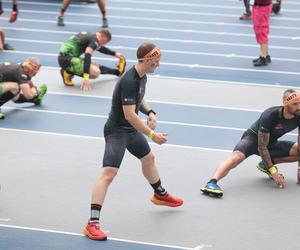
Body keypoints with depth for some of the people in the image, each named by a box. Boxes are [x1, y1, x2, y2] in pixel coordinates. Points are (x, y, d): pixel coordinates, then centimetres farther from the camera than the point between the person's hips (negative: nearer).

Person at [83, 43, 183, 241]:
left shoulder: (142, 76, 1)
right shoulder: (129, 81, -29)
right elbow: (129, 115, -32)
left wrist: (149, 112, -1)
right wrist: (152, 134, -29)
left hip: (132, 129, 10)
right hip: (116, 131, -10)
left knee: (148, 158, 30)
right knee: (108, 174, -20)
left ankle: (160, 195, 58)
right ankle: (93, 223, -24)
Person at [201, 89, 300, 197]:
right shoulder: (269, 116, -31)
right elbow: (261, 147, -28)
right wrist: (273, 171, -31)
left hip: (271, 143, 7)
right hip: (253, 138, -7)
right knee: (236, 156, -36)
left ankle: (265, 164, -2)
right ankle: (212, 182, -56)